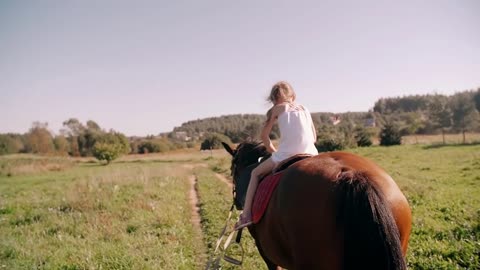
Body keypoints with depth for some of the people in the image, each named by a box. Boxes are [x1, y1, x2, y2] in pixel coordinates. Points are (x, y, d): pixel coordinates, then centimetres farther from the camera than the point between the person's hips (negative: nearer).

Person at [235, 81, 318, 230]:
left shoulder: (277, 109, 11)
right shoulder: (304, 109, 22)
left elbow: (264, 135, 9)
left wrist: (274, 152, 21)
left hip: (287, 154, -3)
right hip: (310, 154, 4)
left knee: (256, 173, 14)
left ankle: (246, 214, 3)